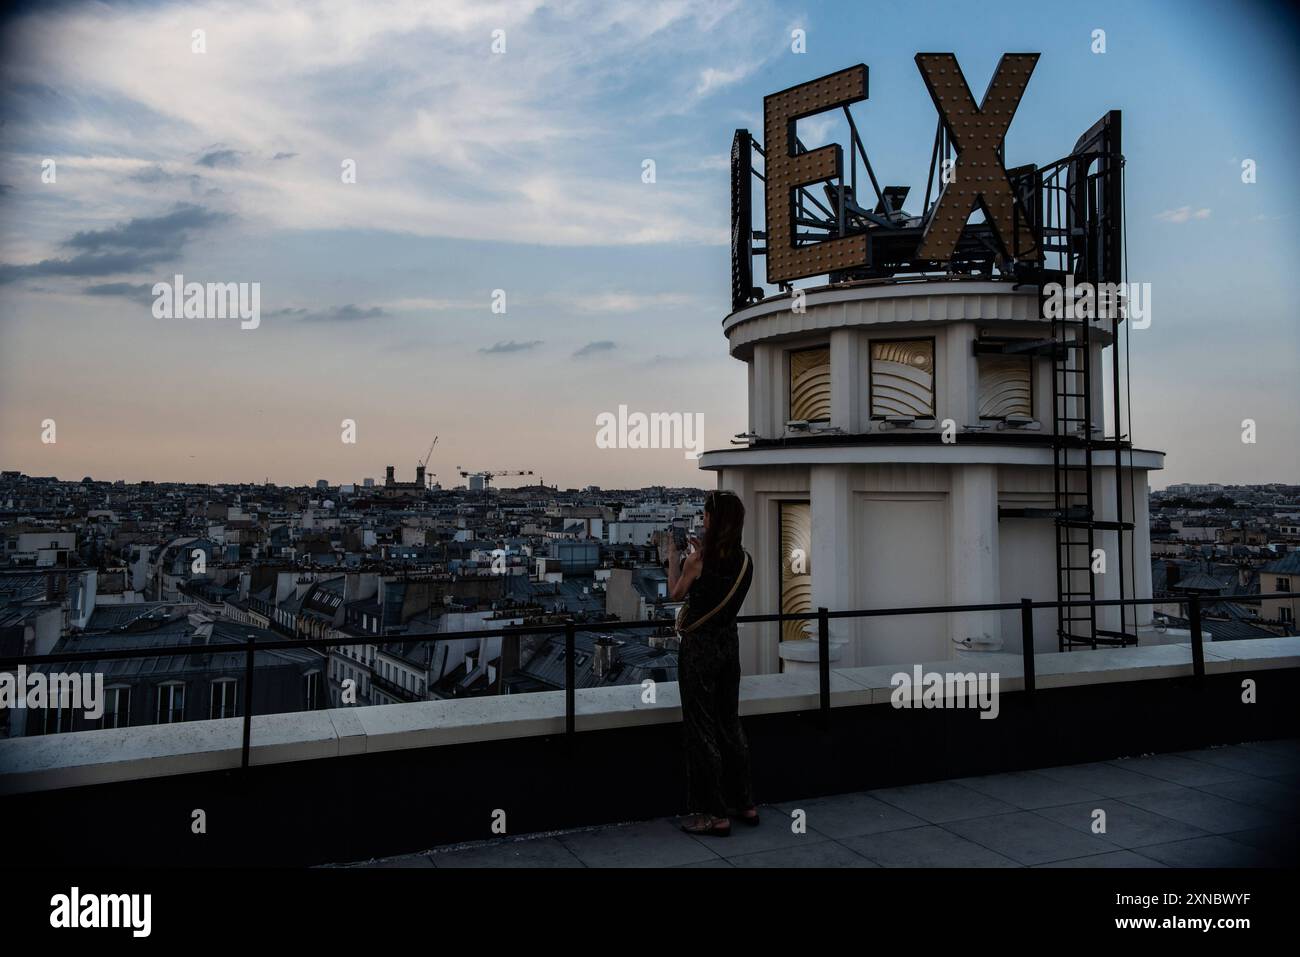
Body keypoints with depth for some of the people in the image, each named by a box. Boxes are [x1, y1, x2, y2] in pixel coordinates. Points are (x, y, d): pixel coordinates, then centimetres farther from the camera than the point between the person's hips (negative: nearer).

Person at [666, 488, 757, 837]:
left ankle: (714, 815, 10)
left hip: (699, 645, -6)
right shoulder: (744, 560, -1)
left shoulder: (698, 559, -18)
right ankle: (745, 803, 27)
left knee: (701, 729, 4)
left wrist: (674, 558, 11)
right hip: (729, 642, 6)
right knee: (730, 723, 18)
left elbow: (676, 593, -1)